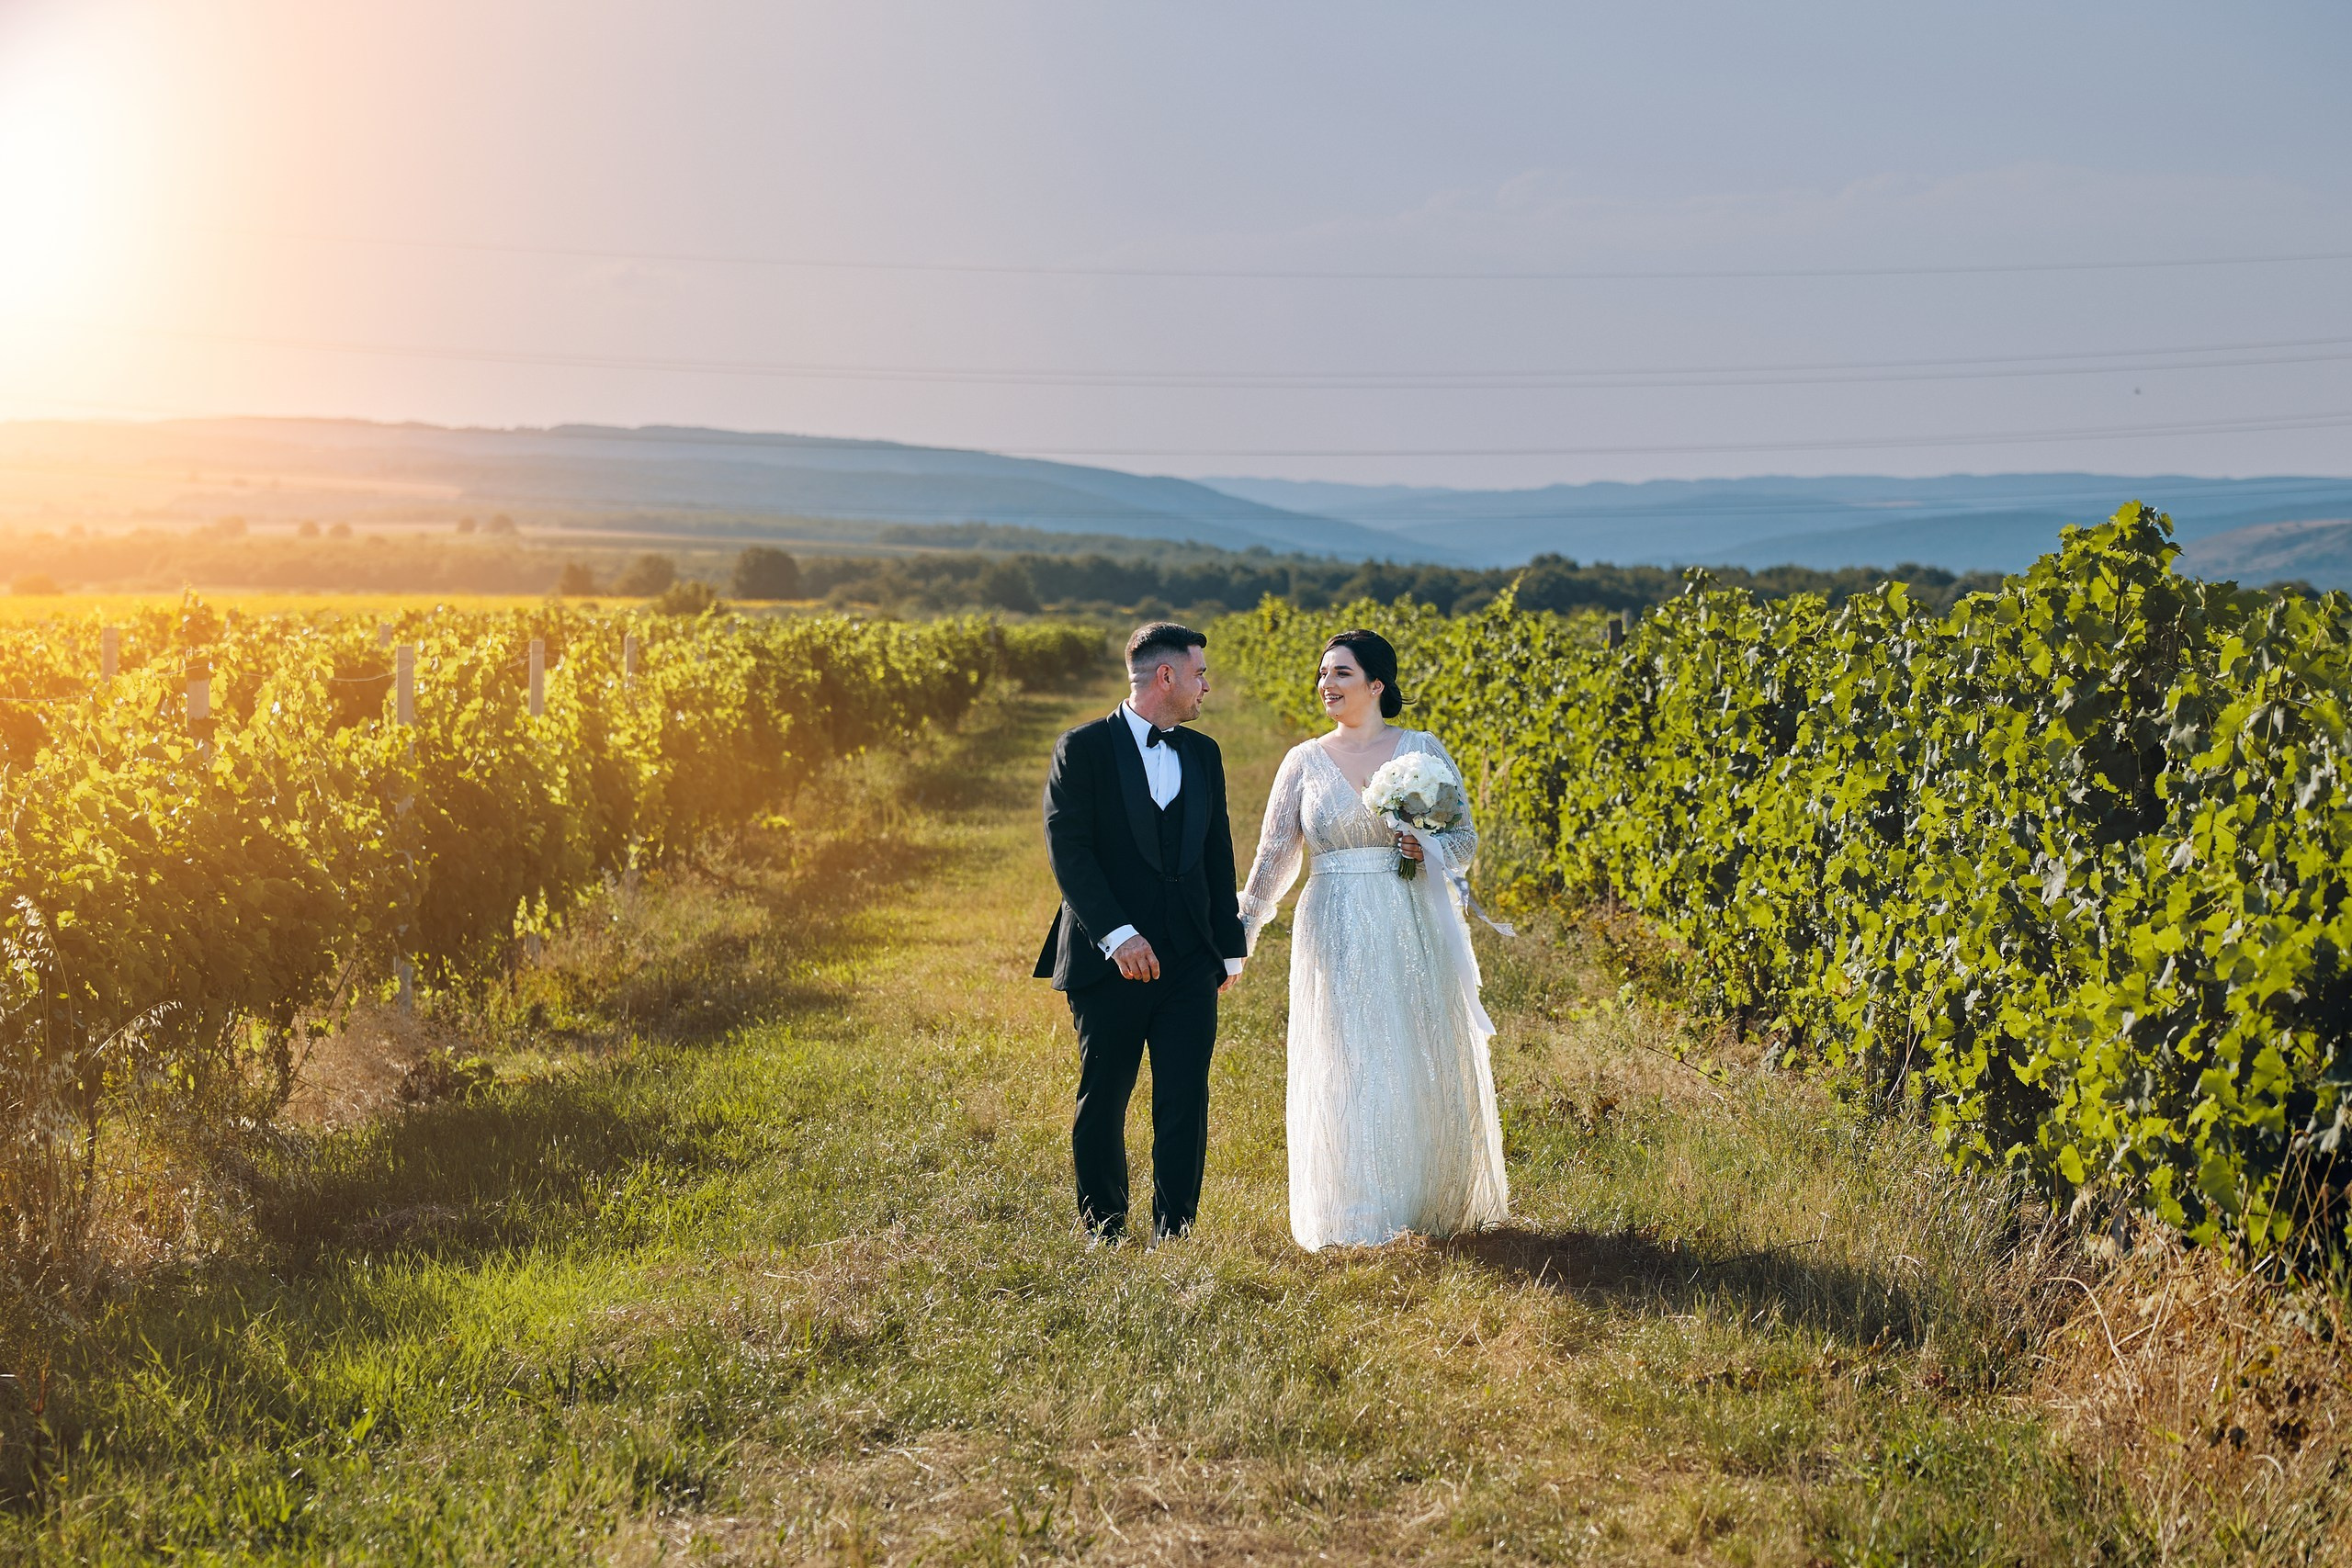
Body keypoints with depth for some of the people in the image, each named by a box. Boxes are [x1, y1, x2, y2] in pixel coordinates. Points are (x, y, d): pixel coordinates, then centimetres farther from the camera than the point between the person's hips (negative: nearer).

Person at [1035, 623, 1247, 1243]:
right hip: (1108, 960, -4)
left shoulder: (1202, 754, 14)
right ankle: (1102, 1233, 19)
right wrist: (1117, 934, -20)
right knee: (1102, 1102, 6)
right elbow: (1068, 851, -12)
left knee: (1186, 1105, 0)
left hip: (1189, 963, 4)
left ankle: (1173, 1234, 7)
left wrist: (1229, 947, 14)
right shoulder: (1082, 749, -4)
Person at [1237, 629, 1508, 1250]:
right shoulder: (1305, 761, 5)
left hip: (1412, 932, 0)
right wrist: (1242, 930, -3)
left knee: (1424, 1069, 5)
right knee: (1344, 1073, 1)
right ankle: (1356, 1216, 12)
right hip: (1336, 936, 0)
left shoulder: (1422, 749, 2)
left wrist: (1428, 849, -16)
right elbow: (1276, 853, 4)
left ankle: (1433, 1204, 23)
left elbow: (1465, 837, 5)